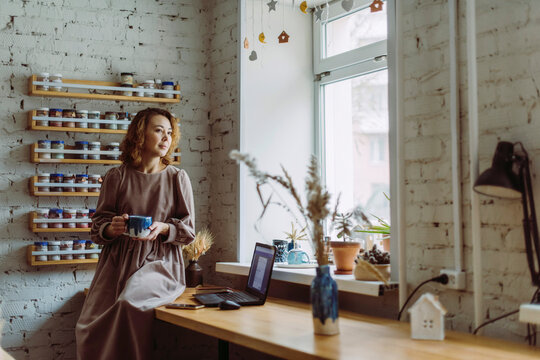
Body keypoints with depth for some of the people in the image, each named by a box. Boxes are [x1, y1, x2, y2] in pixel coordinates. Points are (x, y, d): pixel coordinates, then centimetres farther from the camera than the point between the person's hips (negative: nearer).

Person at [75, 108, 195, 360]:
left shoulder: (177, 178, 6)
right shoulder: (116, 177, 7)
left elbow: (188, 230, 6)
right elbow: (98, 226, 9)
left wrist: (162, 228, -14)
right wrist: (112, 229, -14)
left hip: (160, 262, -1)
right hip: (117, 262, 2)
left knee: (130, 302, -33)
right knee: (89, 328, -19)